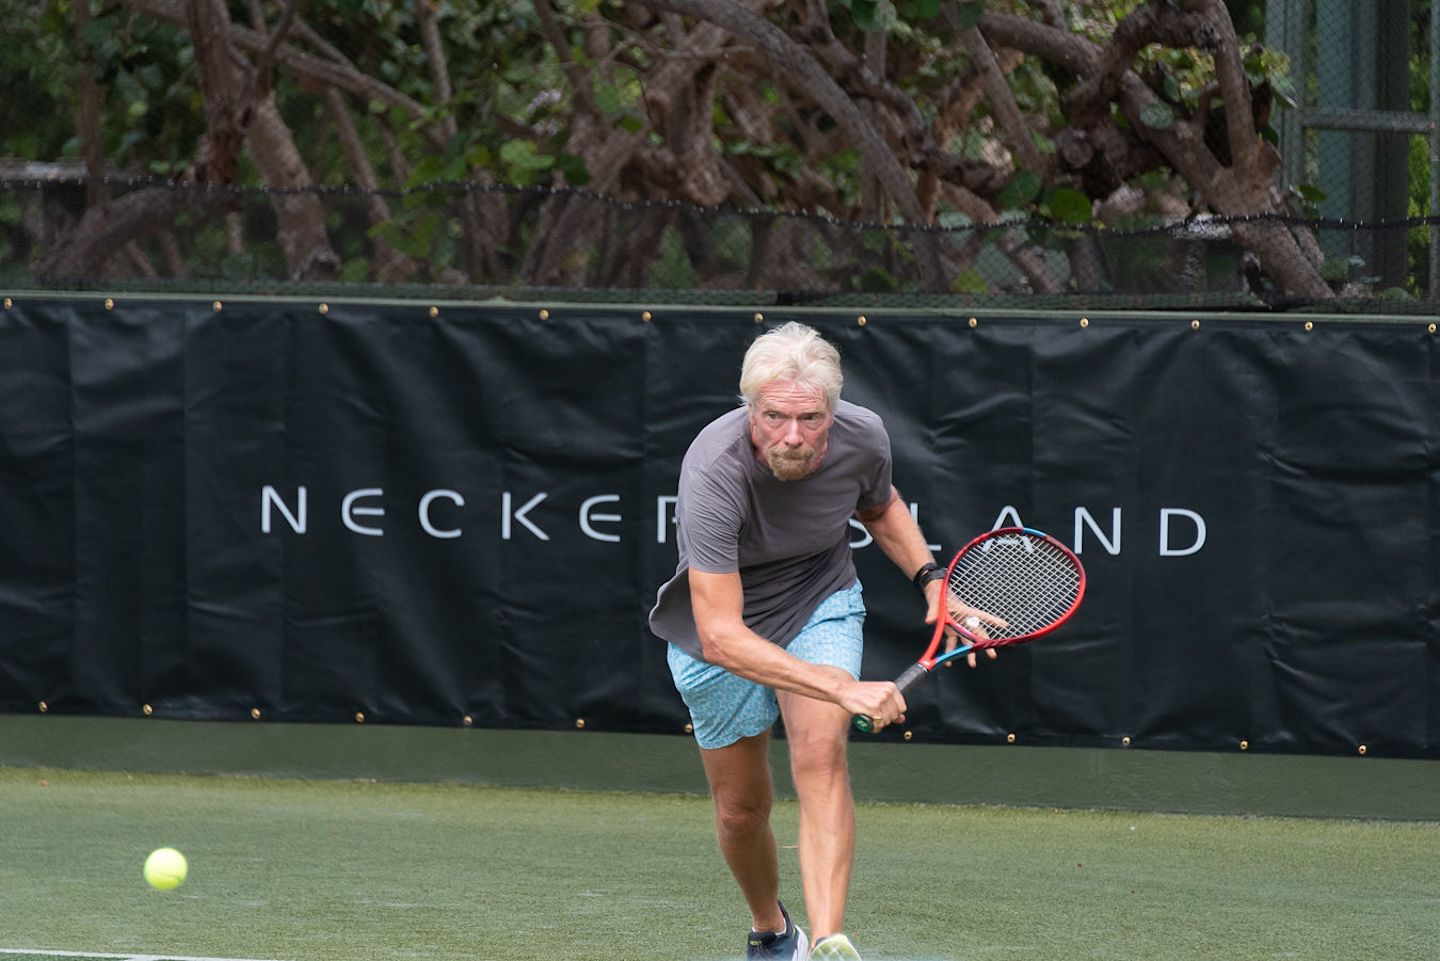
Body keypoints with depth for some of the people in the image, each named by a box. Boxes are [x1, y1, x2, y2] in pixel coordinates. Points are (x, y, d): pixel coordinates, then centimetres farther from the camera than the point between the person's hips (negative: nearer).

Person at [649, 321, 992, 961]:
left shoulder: (863, 437, -22)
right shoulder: (713, 472, -37)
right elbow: (720, 637, -41)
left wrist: (930, 582, -9)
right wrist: (844, 688, -48)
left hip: (820, 605, 2)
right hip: (723, 629, -1)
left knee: (821, 757, -24)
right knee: (741, 808, 9)